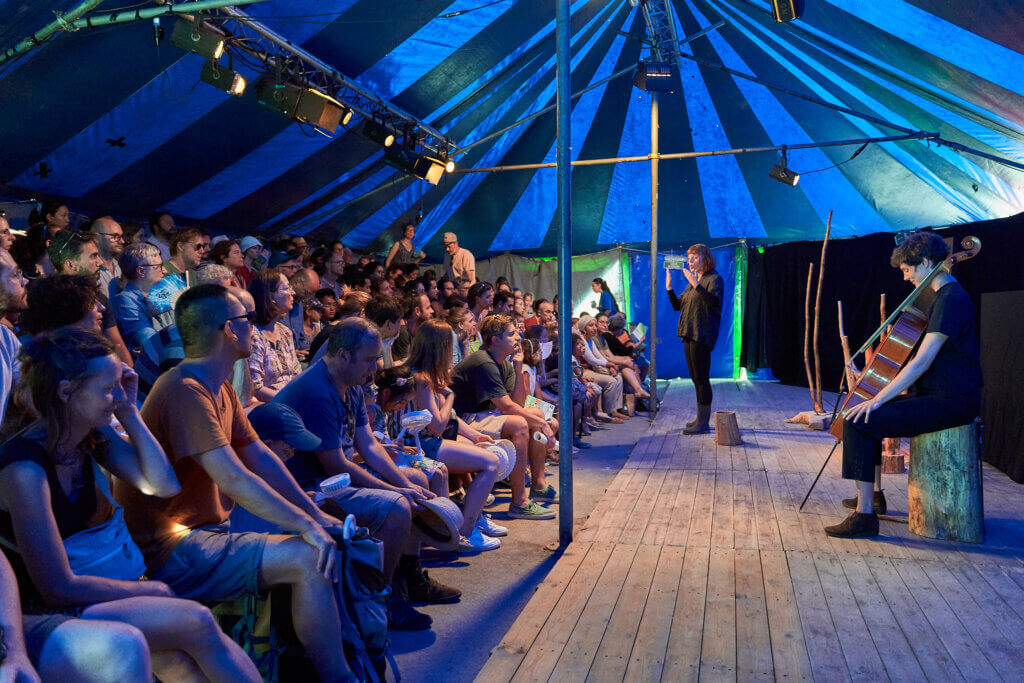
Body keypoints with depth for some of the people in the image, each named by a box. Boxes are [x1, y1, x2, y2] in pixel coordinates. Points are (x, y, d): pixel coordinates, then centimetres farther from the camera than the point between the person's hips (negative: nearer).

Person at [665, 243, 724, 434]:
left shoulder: (714, 279, -5)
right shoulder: (692, 281, 20)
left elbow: (714, 301, -23)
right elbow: (677, 305, 21)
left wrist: (696, 285, -29)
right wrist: (669, 287, 7)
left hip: (702, 336, -9)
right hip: (689, 335, 9)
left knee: (701, 378, -9)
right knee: (697, 379, 12)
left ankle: (703, 422, -6)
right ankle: (701, 419, 19)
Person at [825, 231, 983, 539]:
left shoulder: (951, 300, -19)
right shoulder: (942, 296, 15)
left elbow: (921, 362, -25)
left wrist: (877, 400, -24)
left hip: (950, 402, -11)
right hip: (934, 394, 11)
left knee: (857, 422, -20)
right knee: (870, 416, 22)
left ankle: (864, 516, -16)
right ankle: (874, 495, 32)